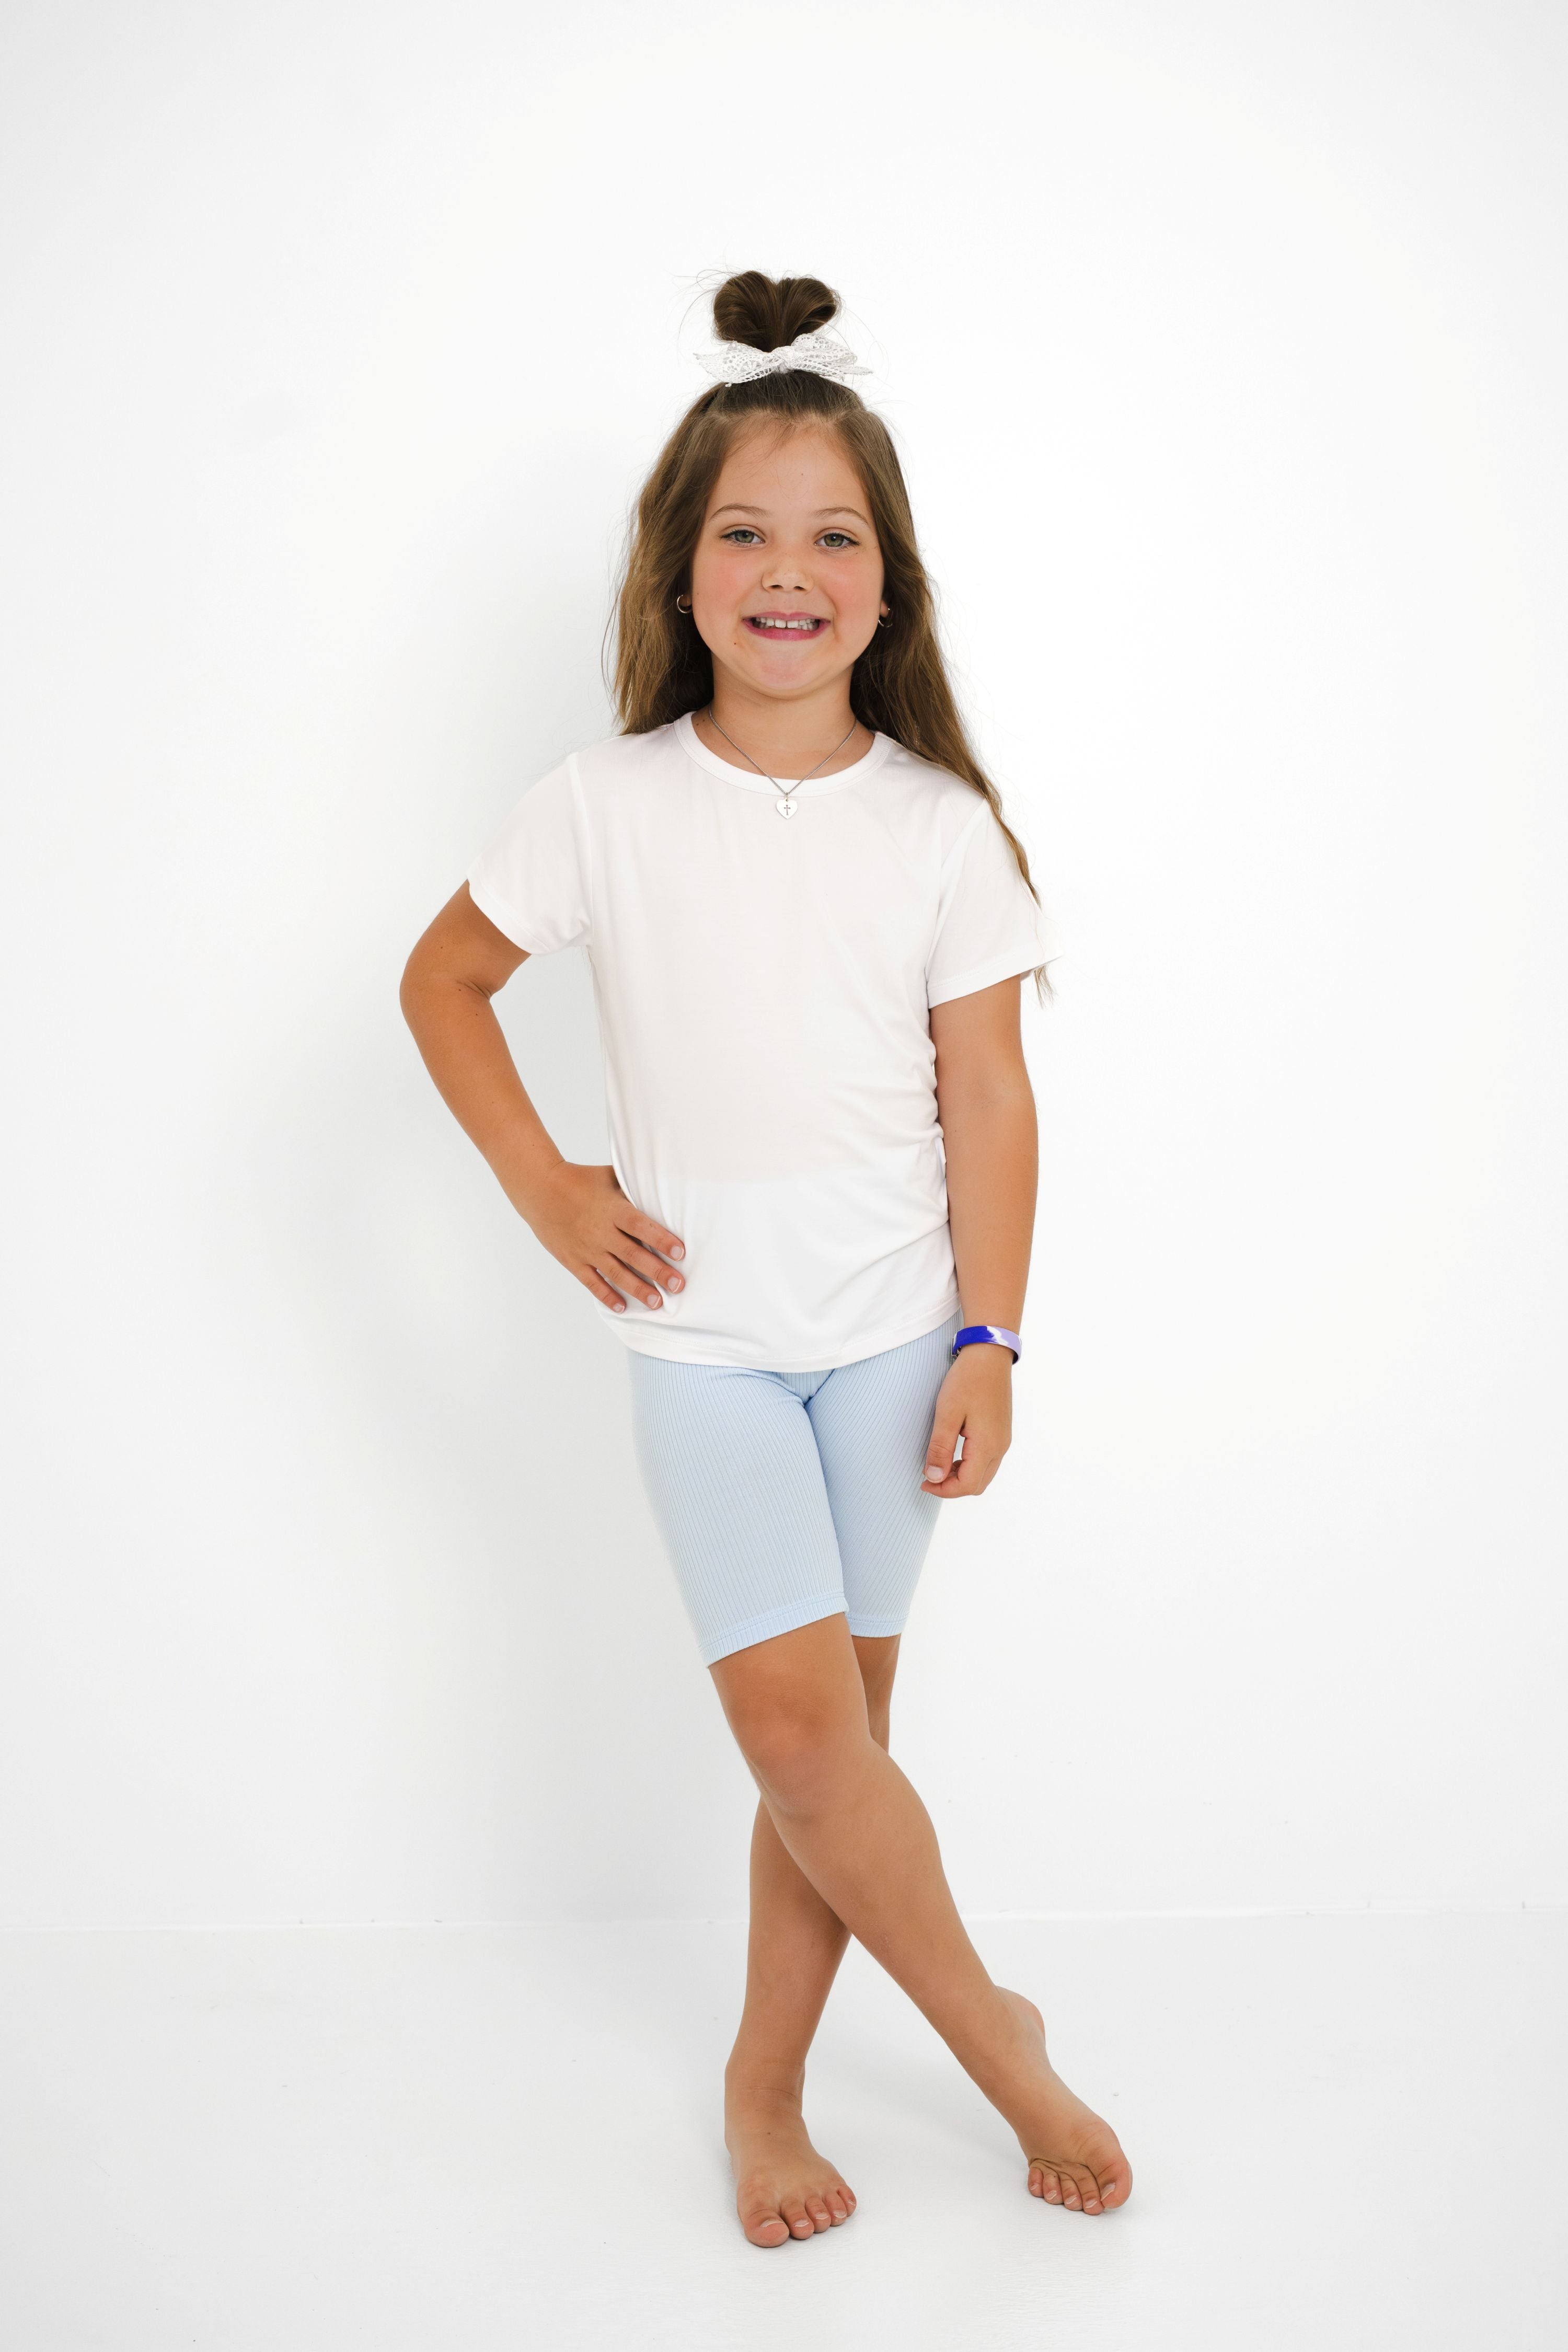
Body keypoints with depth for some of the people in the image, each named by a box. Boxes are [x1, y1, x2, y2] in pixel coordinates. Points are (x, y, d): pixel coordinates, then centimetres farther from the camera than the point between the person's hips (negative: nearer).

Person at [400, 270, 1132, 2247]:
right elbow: (442, 984, 8)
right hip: (701, 1334, -1)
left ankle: (765, 2079, 27)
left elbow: (988, 1097, 0)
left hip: (889, 1333, 1)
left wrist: (987, 1341, -3)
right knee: (798, 1718, -10)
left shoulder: (940, 826, -3)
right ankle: (996, 2038, 13)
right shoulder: (606, 808, -5)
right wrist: (545, 1191, 0)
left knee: (831, 1727, 7)